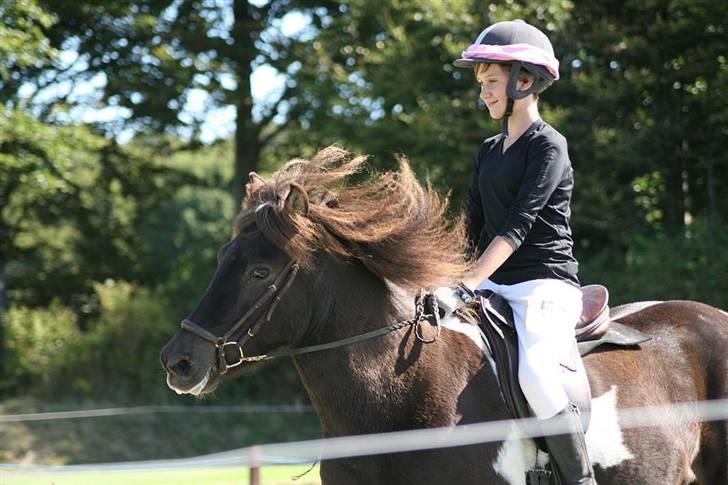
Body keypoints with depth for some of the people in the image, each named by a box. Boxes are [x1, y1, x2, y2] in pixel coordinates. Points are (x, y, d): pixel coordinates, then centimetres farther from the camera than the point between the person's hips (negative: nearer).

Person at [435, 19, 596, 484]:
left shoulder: (549, 146, -8)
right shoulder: (490, 151, 17)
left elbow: (518, 225, -18)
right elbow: (471, 226, 15)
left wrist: (466, 287, -25)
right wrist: (441, 278, 1)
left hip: (545, 283, -9)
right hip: (495, 283, 9)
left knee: (535, 372, -32)